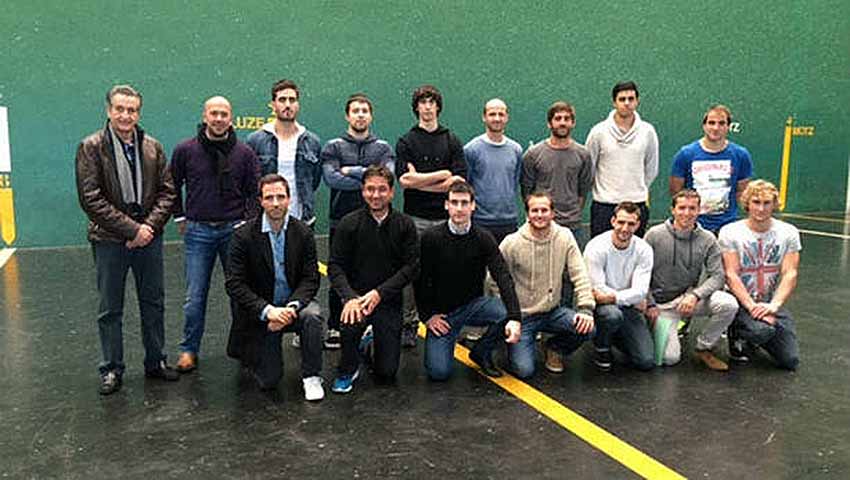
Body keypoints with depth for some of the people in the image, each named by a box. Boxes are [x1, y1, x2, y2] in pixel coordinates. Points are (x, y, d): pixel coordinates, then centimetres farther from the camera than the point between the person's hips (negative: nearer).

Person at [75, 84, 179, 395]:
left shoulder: (152, 147, 5)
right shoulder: (91, 147, -6)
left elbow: (167, 191, 4)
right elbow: (90, 199, -13)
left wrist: (150, 225, -11)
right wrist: (131, 229, -16)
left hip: (149, 237, 3)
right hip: (109, 240, -3)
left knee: (153, 303, 12)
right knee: (110, 310, 7)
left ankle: (155, 362, 27)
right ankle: (111, 370, 20)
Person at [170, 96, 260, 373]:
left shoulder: (244, 153, 1)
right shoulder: (186, 150, 0)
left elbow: (255, 192, 6)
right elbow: (173, 187, 11)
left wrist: (246, 222, -3)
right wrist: (180, 218, 6)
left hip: (235, 230, 1)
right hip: (198, 231, 0)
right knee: (195, 295, 3)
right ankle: (189, 350, 16)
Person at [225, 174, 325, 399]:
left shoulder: (303, 233, -6)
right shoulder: (244, 236, -12)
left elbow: (310, 279, -7)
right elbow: (234, 285, -14)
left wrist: (292, 306, -26)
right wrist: (268, 310, -26)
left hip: (293, 304, 1)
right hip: (259, 312, -1)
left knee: (312, 315, -34)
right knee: (269, 381, -5)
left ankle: (311, 377, -13)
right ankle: (251, 352, 31)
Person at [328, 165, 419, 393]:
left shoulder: (405, 225, -2)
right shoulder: (349, 224, -3)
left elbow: (411, 267, -7)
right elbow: (335, 266, -6)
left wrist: (379, 293, -18)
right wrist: (350, 297, -24)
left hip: (389, 300, 1)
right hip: (356, 295, -1)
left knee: (387, 372, -2)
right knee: (351, 321, -36)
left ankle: (372, 341, 33)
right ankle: (348, 370, -5)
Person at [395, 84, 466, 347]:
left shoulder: (452, 142, 8)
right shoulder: (406, 142, 5)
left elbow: (459, 182, -4)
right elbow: (404, 180, -9)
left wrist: (420, 181, -8)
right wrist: (442, 174, -8)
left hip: (445, 217, 1)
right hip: (415, 217, -1)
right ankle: (408, 324, 13)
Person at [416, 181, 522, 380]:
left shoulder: (483, 239, -7)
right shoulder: (431, 238, -9)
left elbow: (503, 277, -18)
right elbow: (420, 280, -1)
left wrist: (515, 318, -30)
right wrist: (427, 315, -7)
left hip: (473, 304, 2)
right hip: (441, 312, -2)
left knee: (507, 313, -27)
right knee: (439, 372, -16)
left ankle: (481, 352, 2)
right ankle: (444, 343, 19)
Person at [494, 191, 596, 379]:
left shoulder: (564, 237, -4)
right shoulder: (512, 243, -12)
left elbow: (580, 275, -5)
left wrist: (586, 309, -16)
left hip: (553, 310, 3)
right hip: (522, 315, -3)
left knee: (588, 328, -22)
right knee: (524, 370, -16)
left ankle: (555, 348, 10)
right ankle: (528, 343, 20)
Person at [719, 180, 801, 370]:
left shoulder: (789, 233, 1)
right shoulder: (730, 232, -7)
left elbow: (790, 274, -6)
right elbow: (731, 276, -13)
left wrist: (773, 305, -21)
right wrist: (752, 307, -23)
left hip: (772, 303, 4)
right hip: (740, 301, -3)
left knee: (790, 361, -6)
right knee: (763, 331, -34)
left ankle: (754, 335, 23)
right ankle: (738, 333, 2)